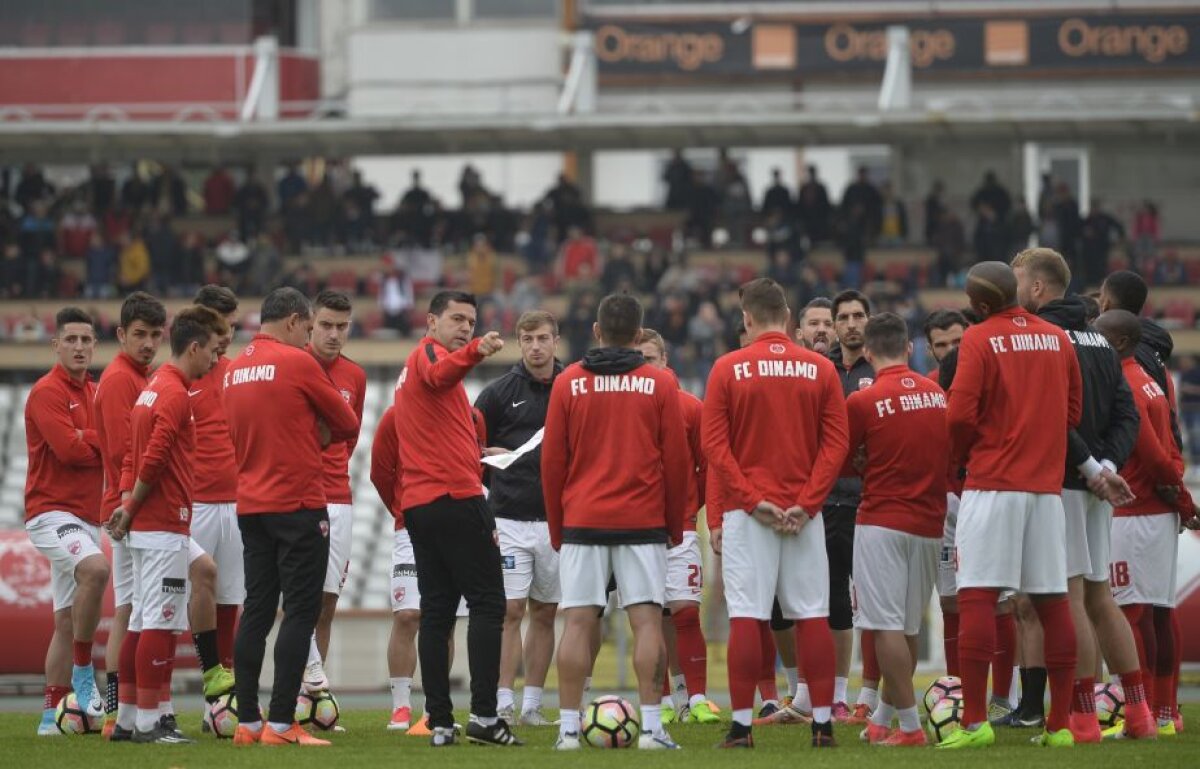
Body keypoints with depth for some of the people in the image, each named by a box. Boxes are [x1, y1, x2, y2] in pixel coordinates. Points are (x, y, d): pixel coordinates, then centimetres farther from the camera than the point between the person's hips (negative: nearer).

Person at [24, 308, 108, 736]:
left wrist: (88, 441, -11)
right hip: (52, 511, -8)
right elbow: (68, 447, -20)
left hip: (87, 516, 8)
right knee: (95, 569, -34)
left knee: (67, 621, 10)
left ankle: (52, 714, 15)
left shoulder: (96, 394, 17)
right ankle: (83, 672, -24)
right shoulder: (47, 392, -8)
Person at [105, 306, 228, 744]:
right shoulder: (176, 395, -14)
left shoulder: (152, 388, 17)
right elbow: (153, 460, -21)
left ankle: (127, 719, 14)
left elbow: (135, 456, 18)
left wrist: (128, 507, 8)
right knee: (161, 623, -8)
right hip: (165, 525, -10)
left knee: (142, 622, 11)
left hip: (145, 525, 10)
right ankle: (148, 723, -9)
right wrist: (131, 508, -8)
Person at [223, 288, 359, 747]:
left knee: (257, 611, 9)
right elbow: (348, 425, -3)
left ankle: (247, 722, 8)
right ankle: (281, 723, -9)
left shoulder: (234, 370, 11)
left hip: (250, 506, 7)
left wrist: (307, 434, 9)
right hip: (298, 503, -7)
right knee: (300, 612, -5)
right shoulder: (296, 363, -9)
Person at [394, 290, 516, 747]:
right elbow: (439, 374, -31)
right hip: (456, 498, -9)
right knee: (487, 604, -8)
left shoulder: (409, 370, 24)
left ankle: (439, 722, 2)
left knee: (436, 611, 6)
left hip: (419, 504, 9)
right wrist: (475, 352, -50)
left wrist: (475, 450, 33)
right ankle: (484, 715, -16)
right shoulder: (430, 352, -6)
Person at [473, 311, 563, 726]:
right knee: (510, 611, -6)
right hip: (510, 519, -2)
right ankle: (503, 704, -5)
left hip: (558, 518, 2)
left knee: (545, 613, 7)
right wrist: (493, 454, -12)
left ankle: (533, 704, 13)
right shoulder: (500, 392, 1)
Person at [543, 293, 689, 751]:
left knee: (578, 622, 0)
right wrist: (675, 525, 12)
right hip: (643, 523, -1)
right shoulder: (660, 384, 1)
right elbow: (677, 460, 2)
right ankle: (651, 727, -5)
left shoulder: (568, 384, 3)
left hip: (581, 521, 1)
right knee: (647, 620, -1)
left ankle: (568, 728, -2)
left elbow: (552, 460, 5)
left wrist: (557, 527, 14)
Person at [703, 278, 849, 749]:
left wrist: (751, 500, -8)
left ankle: (742, 727, -4)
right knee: (812, 616, 4)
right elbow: (836, 443, -2)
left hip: (747, 512, -1)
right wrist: (806, 503, -5)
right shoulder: (820, 370, 4)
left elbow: (715, 445, -6)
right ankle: (823, 724, 3)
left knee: (746, 617, -2)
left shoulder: (728, 369, 0)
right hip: (804, 513, 1)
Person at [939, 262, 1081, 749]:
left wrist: (961, 458, 7)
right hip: (1047, 484, 5)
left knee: (977, 598, -6)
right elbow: (1073, 411, 12)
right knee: (1053, 602, 7)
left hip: (992, 484, -5)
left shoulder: (980, 339, -6)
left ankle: (975, 721, -14)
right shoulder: (1058, 340, 10)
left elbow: (961, 416, -11)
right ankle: (1060, 724, 8)